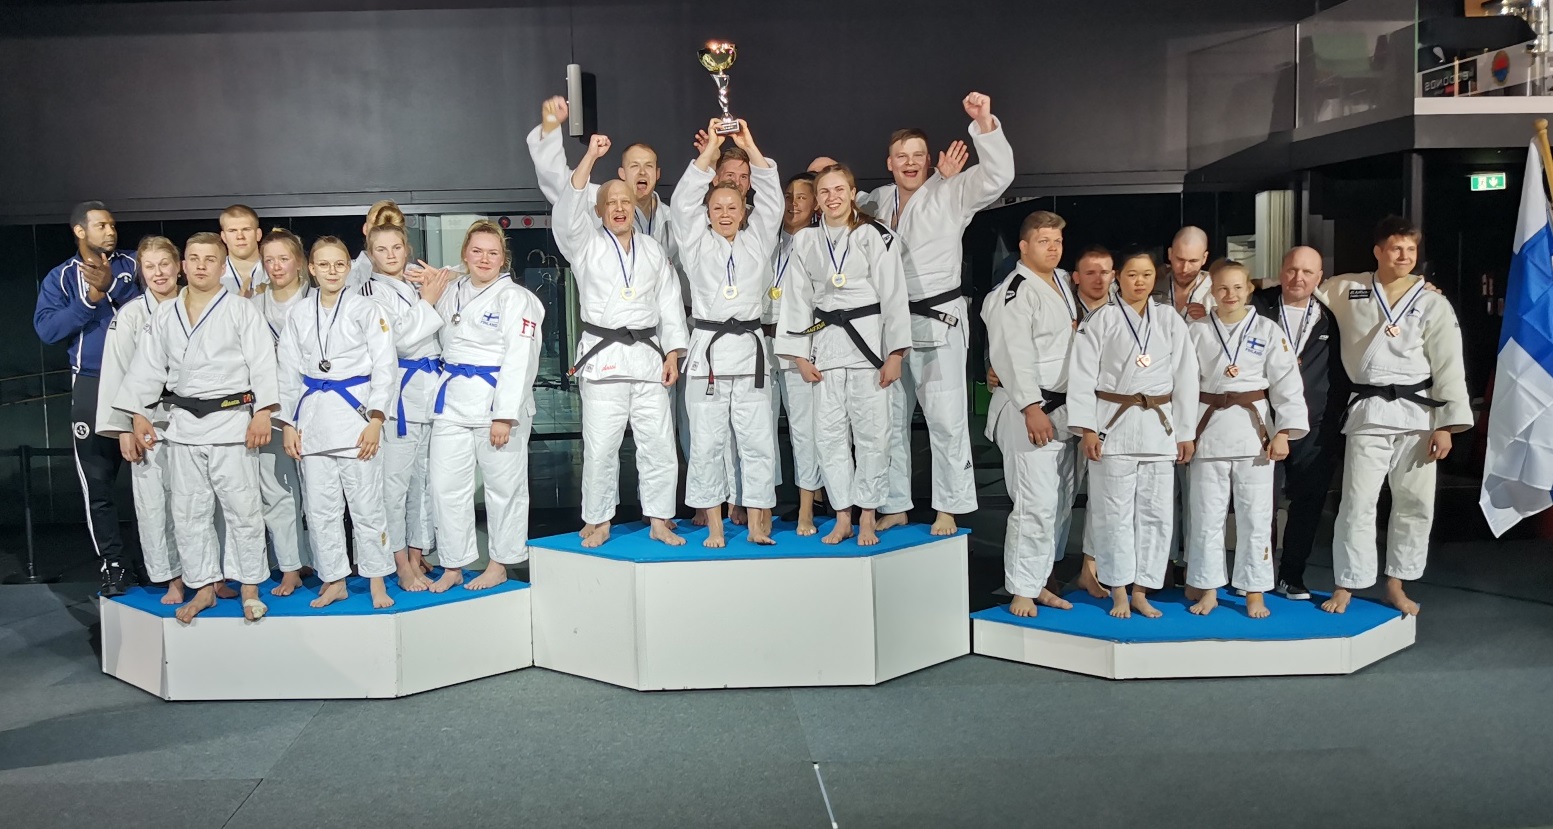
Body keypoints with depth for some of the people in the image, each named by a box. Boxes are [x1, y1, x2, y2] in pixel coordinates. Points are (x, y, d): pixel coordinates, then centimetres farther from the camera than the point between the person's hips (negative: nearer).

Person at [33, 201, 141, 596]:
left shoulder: (132, 266, 5)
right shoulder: (60, 277, 7)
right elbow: (47, 330, -6)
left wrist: (112, 287, -20)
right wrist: (91, 299, -13)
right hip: (92, 387, 1)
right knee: (97, 481, 3)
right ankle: (113, 564, 12)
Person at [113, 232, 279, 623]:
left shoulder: (242, 311, -2)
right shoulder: (165, 315, 11)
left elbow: (261, 363, -7)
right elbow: (149, 365, 14)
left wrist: (262, 412, -15)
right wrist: (139, 413, 8)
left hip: (232, 419, -4)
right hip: (183, 421, 5)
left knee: (242, 507, -1)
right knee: (188, 511, 8)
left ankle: (249, 586, 11)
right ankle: (204, 587, 19)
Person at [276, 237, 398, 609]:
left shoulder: (367, 310, -1)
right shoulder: (298, 316, 9)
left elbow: (384, 368, -4)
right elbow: (289, 373, 12)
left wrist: (375, 421, -11)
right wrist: (288, 424, 5)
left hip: (356, 411, -3)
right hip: (313, 417, 4)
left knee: (366, 503, 0)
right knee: (320, 506, 6)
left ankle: (377, 581, 12)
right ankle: (334, 581, 19)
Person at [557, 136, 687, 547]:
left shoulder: (653, 250, 15)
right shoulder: (586, 246, 6)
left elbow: (670, 302, 13)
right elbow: (567, 211, -14)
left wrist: (673, 354, 4)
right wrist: (591, 157, -21)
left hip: (648, 355, 3)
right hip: (602, 357, -2)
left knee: (659, 444, 4)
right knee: (600, 447, -1)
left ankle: (659, 520, 16)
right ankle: (598, 521, 14)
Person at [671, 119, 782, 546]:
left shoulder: (757, 242, 15)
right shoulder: (696, 245, 10)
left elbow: (771, 200, 8)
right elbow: (683, 200, 0)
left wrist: (749, 146, 3)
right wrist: (710, 147, -4)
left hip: (750, 348, 1)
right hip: (707, 349, -1)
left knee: (757, 441, 0)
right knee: (707, 443, 0)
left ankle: (757, 525, 6)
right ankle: (714, 526, 9)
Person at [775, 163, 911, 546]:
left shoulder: (876, 236, -2)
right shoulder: (805, 241, 8)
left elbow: (894, 296, -4)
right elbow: (797, 299, 9)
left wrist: (895, 354, -9)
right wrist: (800, 355, 3)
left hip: (869, 338, -3)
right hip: (826, 340, 3)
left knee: (871, 430, -2)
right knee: (830, 432, 4)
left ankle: (867, 518, 10)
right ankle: (842, 518, 14)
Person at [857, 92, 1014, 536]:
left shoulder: (949, 194, -2)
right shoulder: (876, 201, 12)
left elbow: (998, 174, -15)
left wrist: (984, 122, -27)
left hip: (938, 321, -5)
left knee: (946, 419, -5)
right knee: (890, 419, 11)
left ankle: (948, 509, 4)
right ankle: (895, 506, 22)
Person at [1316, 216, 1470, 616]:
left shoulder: (1434, 304, 2)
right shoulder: (1345, 290, 4)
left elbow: (1448, 367, 0)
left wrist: (1447, 423, -6)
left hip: (1417, 412, 1)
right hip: (1369, 411, -1)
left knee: (1415, 503, 6)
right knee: (1357, 501, -1)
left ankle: (1395, 585, 21)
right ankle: (1346, 585, 11)